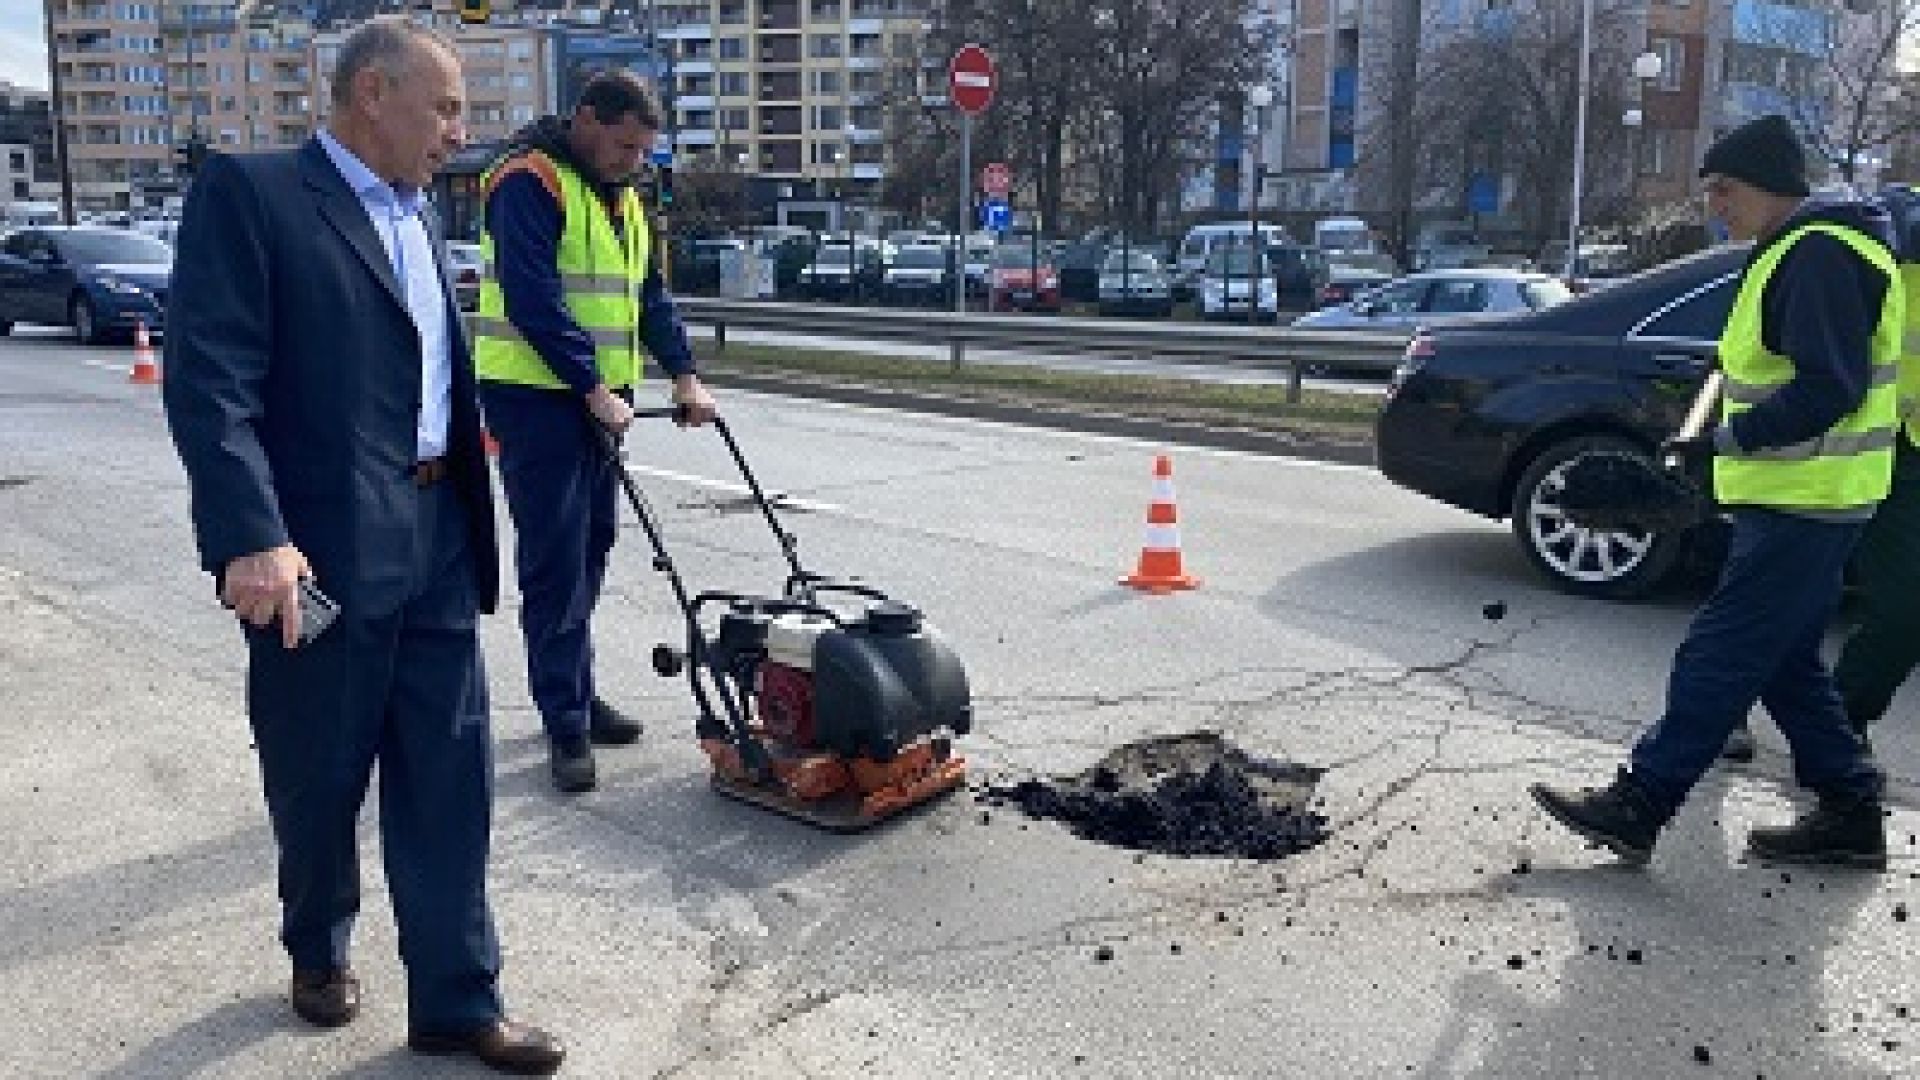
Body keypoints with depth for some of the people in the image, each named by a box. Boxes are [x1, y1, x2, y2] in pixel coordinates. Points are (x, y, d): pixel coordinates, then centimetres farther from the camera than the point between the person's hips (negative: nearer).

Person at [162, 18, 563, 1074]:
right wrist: (251, 536, -25)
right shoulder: (246, 193, -7)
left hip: (437, 542, 6)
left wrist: (467, 524, 15)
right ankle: (319, 950, 38)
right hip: (320, 551, -6)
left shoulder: (420, 217, 16)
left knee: (448, 779, 8)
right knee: (317, 777, 12)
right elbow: (210, 379, -16)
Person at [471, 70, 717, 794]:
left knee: (590, 550, 12)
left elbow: (651, 296, 17)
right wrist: (594, 389, -22)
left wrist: (684, 375, 5)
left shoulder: (622, 196, 16)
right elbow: (533, 300, -21)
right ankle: (566, 725, -1)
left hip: (600, 396, 8)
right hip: (537, 396, -8)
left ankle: (576, 693, 24)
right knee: (556, 562, -7)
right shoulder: (529, 183, -12)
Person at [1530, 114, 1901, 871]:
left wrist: (1732, 438, -20)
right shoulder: (1797, 252, 18)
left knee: (1719, 659, -8)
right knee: (1784, 662, 15)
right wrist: (1736, 438, 14)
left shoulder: (1820, 255, -16)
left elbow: (1830, 388, -24)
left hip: (1804, 504, -11)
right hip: (1794, 499, 11)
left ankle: (1638, 806, -3)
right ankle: (1851, 813, 23)